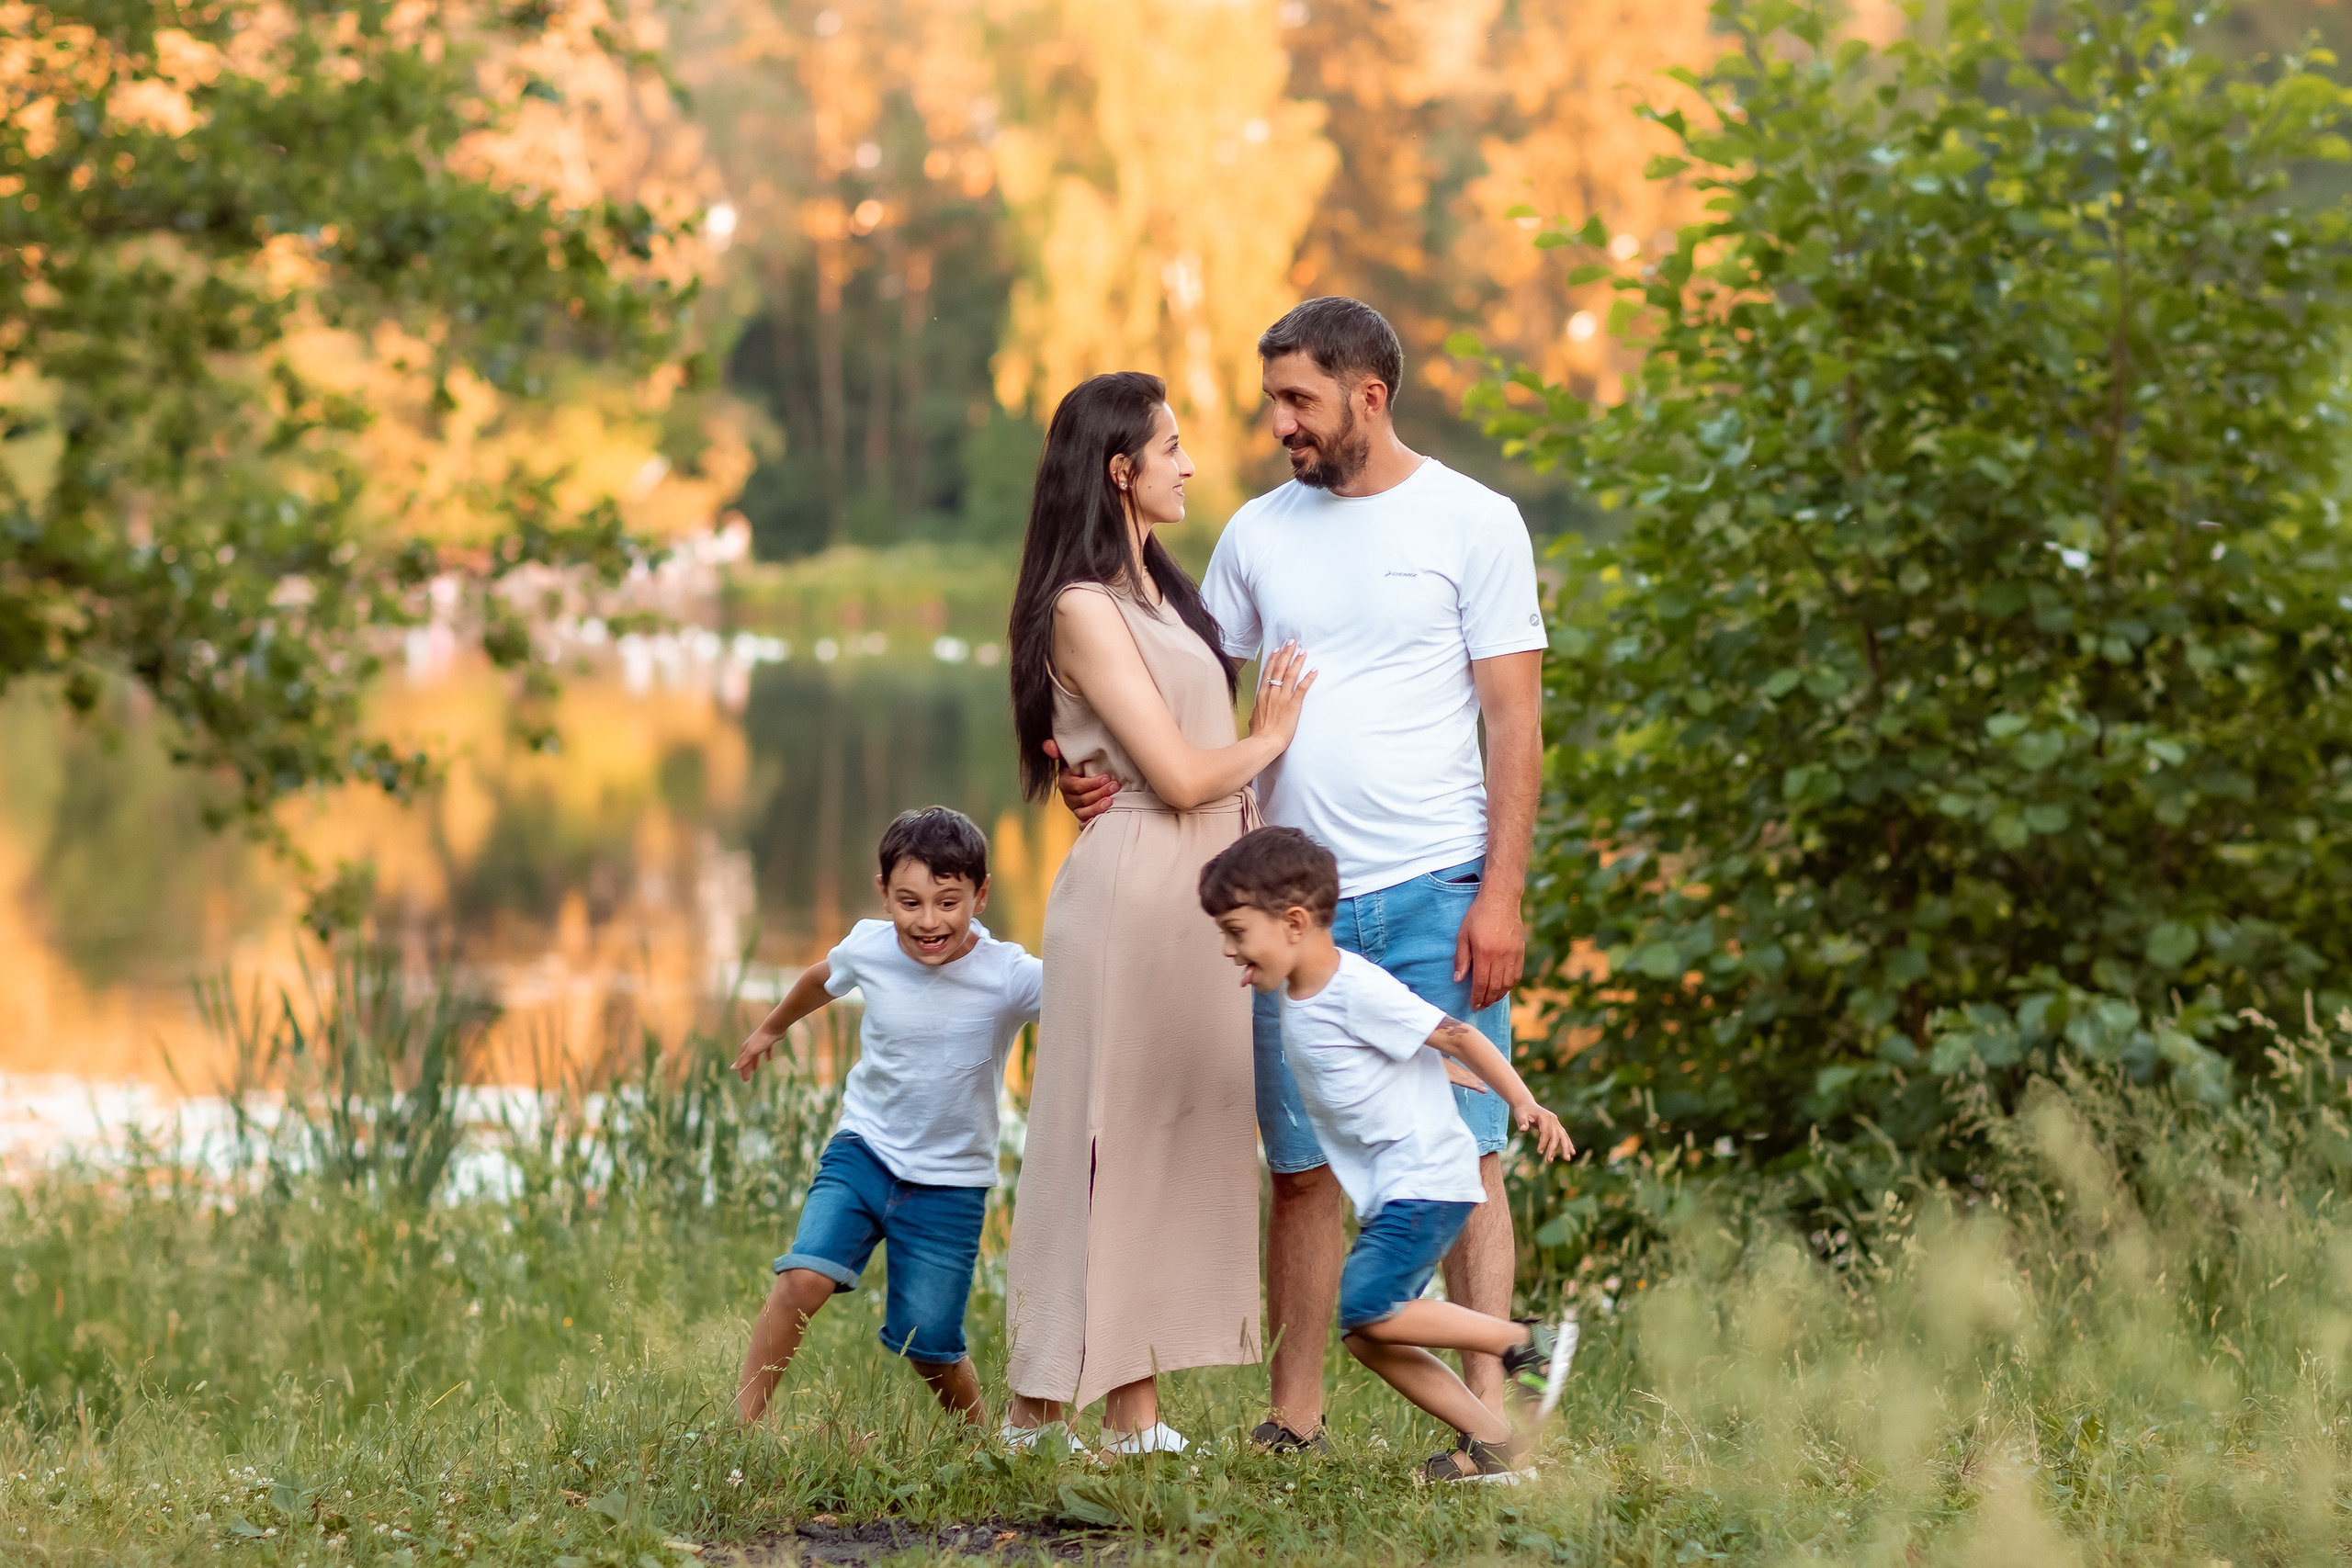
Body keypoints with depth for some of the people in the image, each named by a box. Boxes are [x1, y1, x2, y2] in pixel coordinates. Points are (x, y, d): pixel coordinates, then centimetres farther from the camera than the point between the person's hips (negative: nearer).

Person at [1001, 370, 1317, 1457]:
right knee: (1106, 1141, -6)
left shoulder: (1159, 591, 17)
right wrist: (1269, 736, 2)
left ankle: (1136, 1413, 10)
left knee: (1183, 1142, 7)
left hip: (1198, 896, 9)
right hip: (1132, 887, -9)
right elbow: (1177, 774, -14)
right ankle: (1039, 1415, -1)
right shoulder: (1083, 609, -11)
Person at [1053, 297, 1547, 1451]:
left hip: (1434, 891, -4)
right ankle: (1294, 1419, 11)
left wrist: (1500, 894, -10)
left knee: (1463, 1158, -4)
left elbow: (1514, 723, -3)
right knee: (1298, 1166, 5)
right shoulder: (1258, 533, 11)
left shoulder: (1473, 523, -1)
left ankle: (1488, 1416, 0)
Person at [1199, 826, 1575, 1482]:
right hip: (1388, 1192, 9)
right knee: (1367, 1337, 2)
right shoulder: (1292, 992, 9)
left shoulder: (1357, 990, -17)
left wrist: (1523, 1104, -17)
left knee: (1366, 1309, -21)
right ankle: (1494, 1442, 4)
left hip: (1428, 1178, -9)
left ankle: (1525, 1342, -8)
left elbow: (1453, 1035, -15)